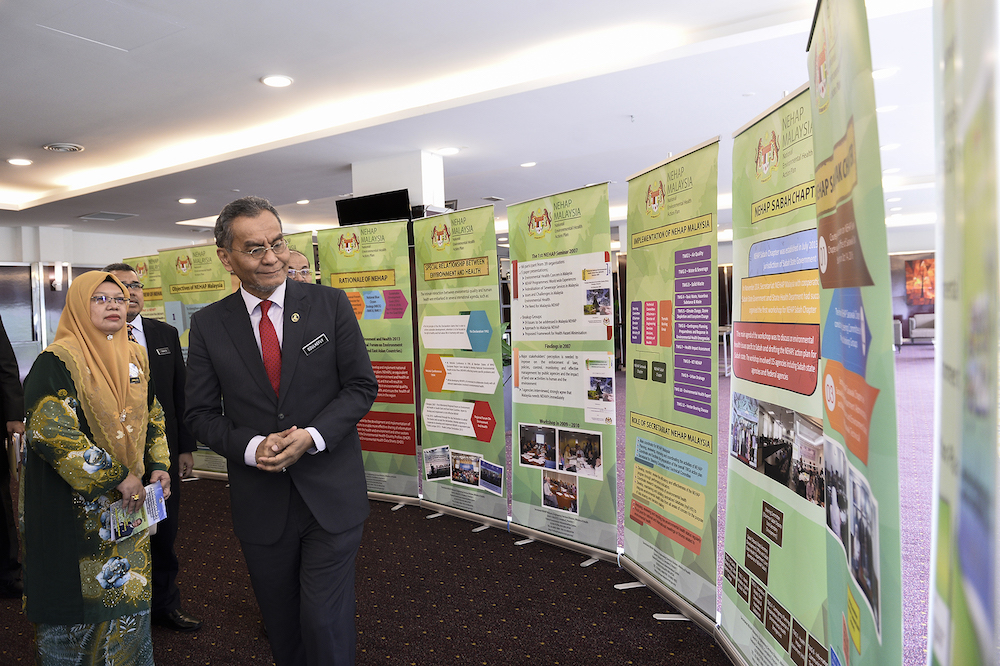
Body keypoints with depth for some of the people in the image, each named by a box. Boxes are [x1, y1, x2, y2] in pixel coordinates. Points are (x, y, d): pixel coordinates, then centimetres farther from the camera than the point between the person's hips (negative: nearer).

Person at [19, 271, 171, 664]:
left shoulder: (135, 357, 7)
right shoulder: (57, 361, -13)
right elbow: (50, 431, -22)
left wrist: (158, 466, 4)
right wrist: (116, 476, -20)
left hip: (129, 500, 6)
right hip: (75, 509, -6)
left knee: (129, 591, 13)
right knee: (81, 595, 5)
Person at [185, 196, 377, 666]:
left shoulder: (330, 304, -4)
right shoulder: (208, 325, 0)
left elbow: (361, 386, -3)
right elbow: (201, 413, 3)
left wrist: (311, 437, -17)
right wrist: (252, 447, -15)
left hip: (331, 494, -2)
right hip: (260, 500, 2)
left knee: (326, 623, 1)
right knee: (282, 626, 18)